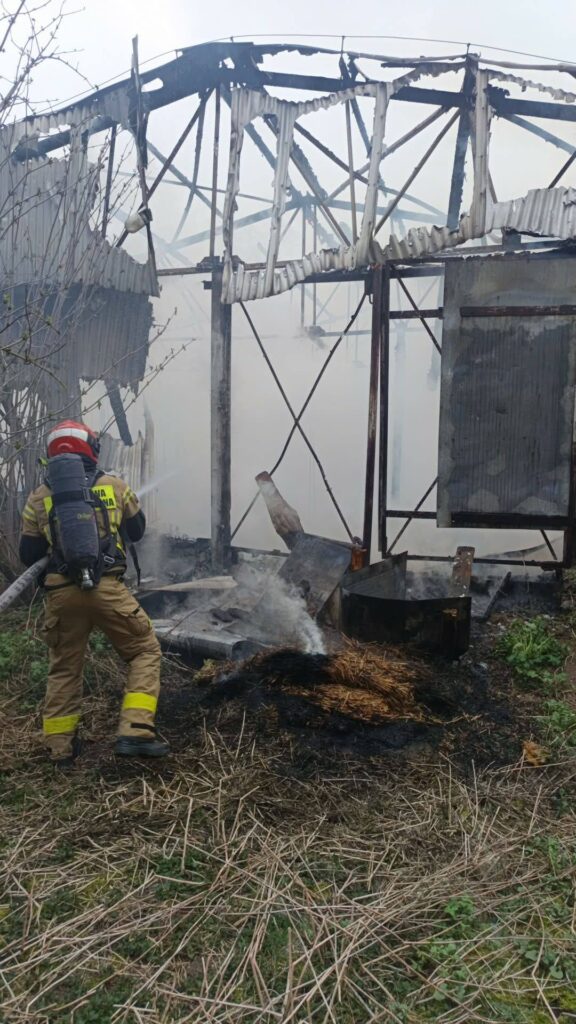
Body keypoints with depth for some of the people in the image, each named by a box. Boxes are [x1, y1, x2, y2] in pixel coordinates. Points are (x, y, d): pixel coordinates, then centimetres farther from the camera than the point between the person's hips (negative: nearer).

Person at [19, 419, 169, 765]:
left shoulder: (38, 499, 7)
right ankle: (135, 732, -2)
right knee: (146, 650, 10)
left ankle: (61, 746, 24)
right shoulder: (115, 487, 5)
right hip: (107, 587, -2)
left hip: (61, 592, 3)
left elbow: (29, 556, 12)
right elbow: (137, 530, 19)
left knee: (64, 667, 19)